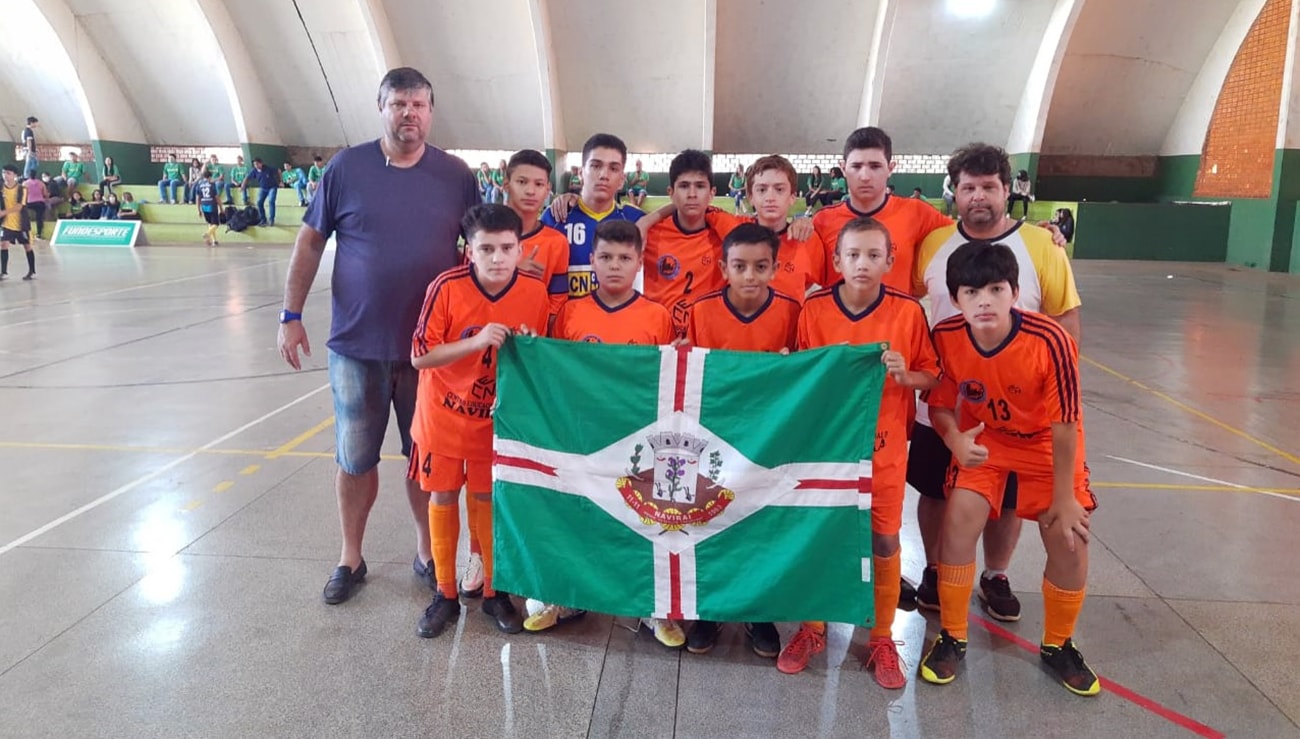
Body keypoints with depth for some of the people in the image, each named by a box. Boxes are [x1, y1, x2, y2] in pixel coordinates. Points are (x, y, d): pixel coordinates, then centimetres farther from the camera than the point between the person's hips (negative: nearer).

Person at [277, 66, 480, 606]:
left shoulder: (456, 175, 0)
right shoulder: (346, 167, -1)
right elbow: (310, 242, 4)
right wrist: (291, 315, 0)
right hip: (356, 343, 0)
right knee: (355, 457, 11)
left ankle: (427, 553, 29)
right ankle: (350, 558, 29)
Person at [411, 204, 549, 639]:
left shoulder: (535, 293, -12)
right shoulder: (446, 288, -19)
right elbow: (419, 356, -18)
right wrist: (475, 342, -29)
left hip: (495, 416, 1)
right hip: (443, 415, -1)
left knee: (489, 498, 10)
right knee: (443, 498, 9)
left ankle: (494, 591, 27)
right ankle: (445, 594, 25)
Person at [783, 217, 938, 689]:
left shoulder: (908, 311, -7)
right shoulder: (814, 310, -6)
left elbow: (932, 377, 2)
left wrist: (905, 375, -18)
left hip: (884, 445, 0)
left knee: (885, 540, 8)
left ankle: (882, 638, 26)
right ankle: (812, 628, 29)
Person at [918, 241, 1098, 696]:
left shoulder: (1049, 341, -31)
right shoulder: (945, 338, -24)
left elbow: (1064, 424, -21)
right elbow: (939, 402, -8)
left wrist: (1063, 497, -14)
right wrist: (955, 439, -31)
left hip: (1046, 445, -1)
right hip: (983, 442, 1)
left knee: (1070, 537, -8)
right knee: (959, 518, -17)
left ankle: (1058, 645, 20)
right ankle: (952, 638, 4)